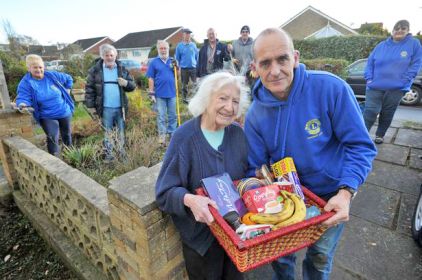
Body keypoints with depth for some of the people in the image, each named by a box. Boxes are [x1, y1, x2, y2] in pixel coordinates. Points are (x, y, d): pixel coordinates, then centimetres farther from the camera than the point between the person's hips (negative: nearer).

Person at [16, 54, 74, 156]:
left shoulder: (52, 75, -4)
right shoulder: (25, 83, -11)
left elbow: (69, 79, 12)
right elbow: (23, 98, -19)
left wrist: (66, 91, 6)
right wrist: (22, 104, -42)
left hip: (64, 113, 3)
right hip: (47, 117, -3)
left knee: (67, 134, 18)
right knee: (52, 138, -18)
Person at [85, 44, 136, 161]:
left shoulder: (122, 69, 4)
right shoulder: (95, 70, -1)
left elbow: (133, 85, 8)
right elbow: (89, 88, 0)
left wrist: (126, 83, -15)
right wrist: (91, 105, -4)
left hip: (120, 107, 2)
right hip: (105, 108, -2)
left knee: (121, 130, 13)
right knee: (107, 132, 9)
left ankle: (122, 152, 27)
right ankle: (109, 153, 21)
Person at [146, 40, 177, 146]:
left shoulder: (172, 61, 9)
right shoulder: (154, 62, 2)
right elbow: (151, 79, 0)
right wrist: (151, 93, -5)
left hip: (172, 93, 3)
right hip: (160, 94, -2)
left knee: (172, 116, 11)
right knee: (161, 116, 3)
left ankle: (172, 134, 24)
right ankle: (162, 136, 11)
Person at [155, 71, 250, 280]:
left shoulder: (238, 133, -7)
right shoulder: (184, 137, -21)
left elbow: (249, 175, 4)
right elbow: (165, 191, -20)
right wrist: (188, 199, -38)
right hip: (201, 235, -4)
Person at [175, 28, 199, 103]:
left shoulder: (193, 45, 7)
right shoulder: (179, 45, 3)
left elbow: (197, 56, 11)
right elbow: (177, 58, 6)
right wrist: (179, 68, 2)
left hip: (193, 67, 1)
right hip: (184, 68, -1)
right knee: (184, 85, 8)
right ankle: (185, 98, 20)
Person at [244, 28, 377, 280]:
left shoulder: (331, 88, -24)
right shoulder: (255, 115, -14)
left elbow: (360, 145, -18)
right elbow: (256, 169, -6)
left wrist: (345, 192, -30)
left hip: (332, 197, -2)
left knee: (320, 258, 22)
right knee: (280, 254, 21)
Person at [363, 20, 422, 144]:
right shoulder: (381, 45, 9)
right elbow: (370, 62, 10)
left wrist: (404, 80, -12)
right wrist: (369, 78, -3)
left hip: (397, 88, 0)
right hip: (375, 86, 1)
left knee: (387, 114, 9)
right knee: (370, 111, -10)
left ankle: (379, 135, 25)